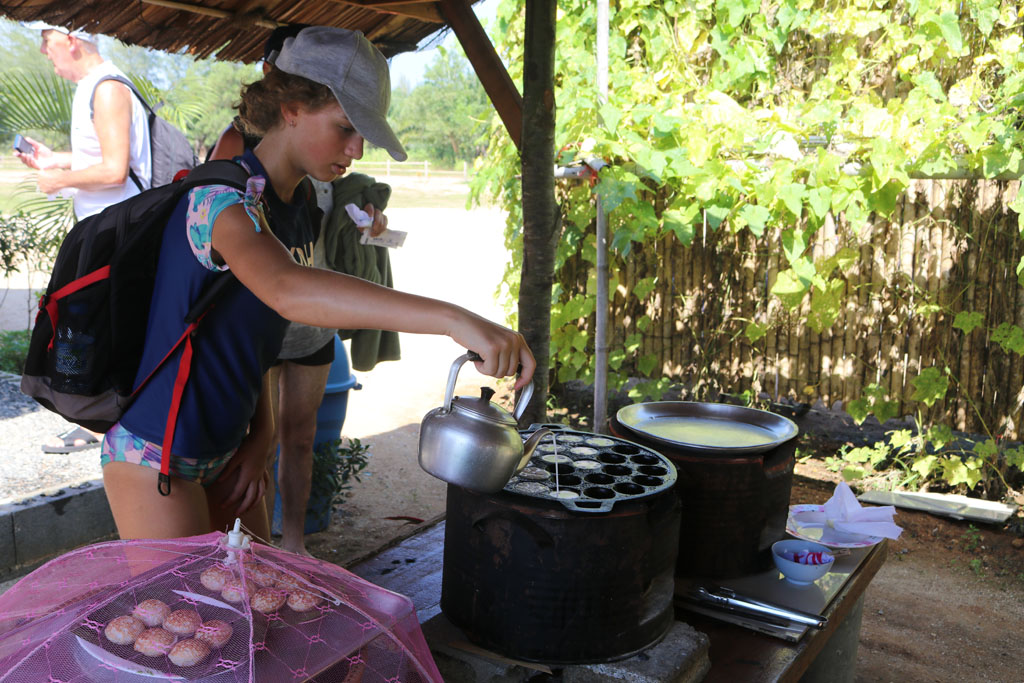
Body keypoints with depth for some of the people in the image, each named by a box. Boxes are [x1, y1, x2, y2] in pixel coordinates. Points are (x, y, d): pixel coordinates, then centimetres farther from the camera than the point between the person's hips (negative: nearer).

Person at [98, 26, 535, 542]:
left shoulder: (291, 210, 5)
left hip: (223, 453, 8)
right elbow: (287, 291, -44)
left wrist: (259, 436, 2)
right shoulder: (222, 197, -23)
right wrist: (452, 319, -52)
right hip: (155, 457, -8)